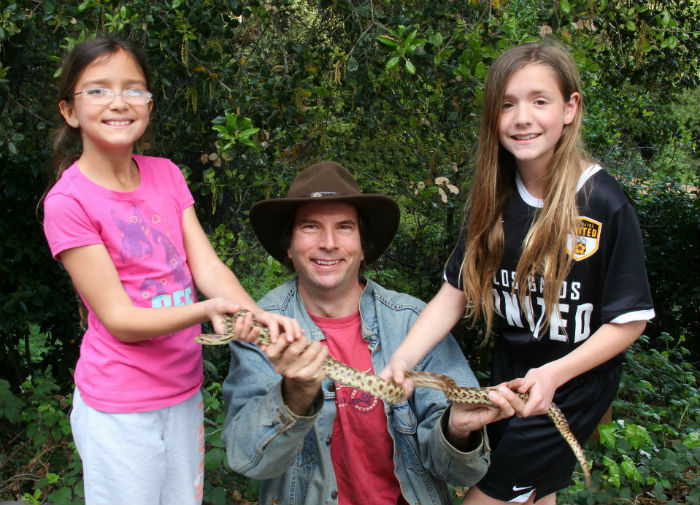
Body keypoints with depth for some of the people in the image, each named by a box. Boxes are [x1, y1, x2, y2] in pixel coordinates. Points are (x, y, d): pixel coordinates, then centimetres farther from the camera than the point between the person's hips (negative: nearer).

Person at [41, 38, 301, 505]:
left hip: (185, 391, 6)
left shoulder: (165, 174, 3)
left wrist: (257, 314, -25)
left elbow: (206, 265, -5)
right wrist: (207, 310, -34)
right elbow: (119, 319, -18)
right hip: (120, 408, -5)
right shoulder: (67, 201, -16)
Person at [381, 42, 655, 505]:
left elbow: (630, 320, -15)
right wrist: (402, 360, -21)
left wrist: (553, 373, -27)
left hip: (573, 385, -5)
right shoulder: (494, 200, -6)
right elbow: (454, 293, -6)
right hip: (508, 378, 5)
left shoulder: (605, 205, -21)